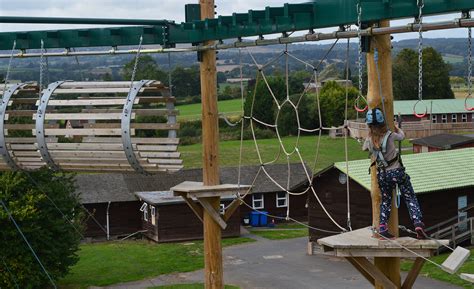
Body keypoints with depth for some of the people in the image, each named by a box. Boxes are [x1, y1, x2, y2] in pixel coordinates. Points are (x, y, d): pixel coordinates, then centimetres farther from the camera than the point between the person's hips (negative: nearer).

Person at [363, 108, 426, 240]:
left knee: (385, 200, 18)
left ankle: (382, 227, 6)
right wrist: (396, 127, 30)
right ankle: (418, 223, -7)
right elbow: (402, 136, 10)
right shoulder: (390, 135, -13)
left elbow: (364, 148, 18)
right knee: (410, 198, 7)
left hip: (382, 175, 3)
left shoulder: (369, 139, -5)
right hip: (397, 172, -3)